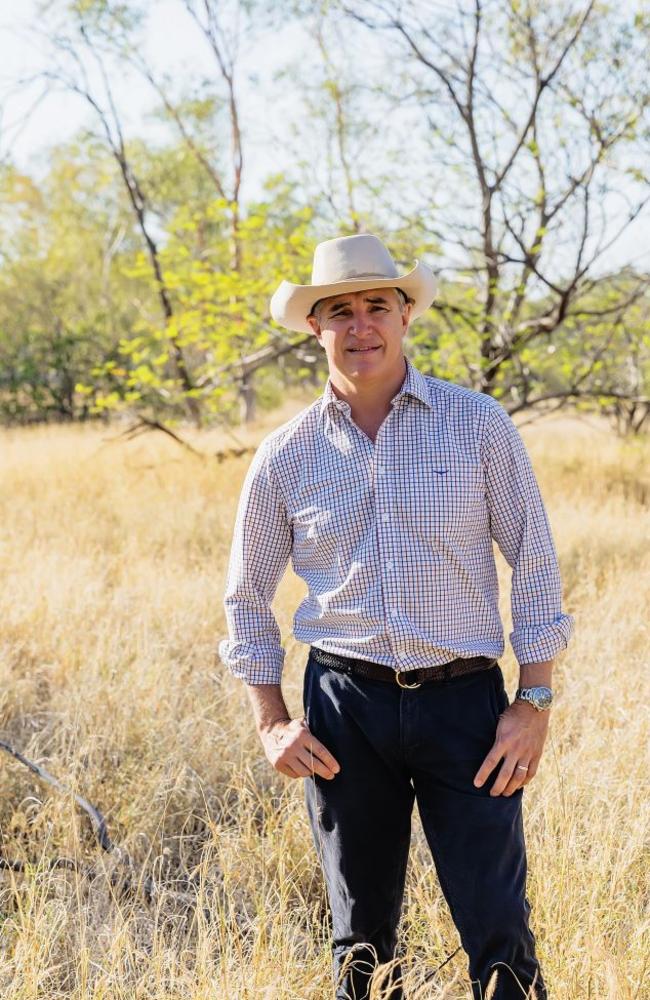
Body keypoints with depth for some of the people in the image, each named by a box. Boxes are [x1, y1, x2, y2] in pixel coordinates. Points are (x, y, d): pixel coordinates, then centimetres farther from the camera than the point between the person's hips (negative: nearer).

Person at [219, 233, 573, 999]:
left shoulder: (478, 424, -1)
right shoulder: (286, 456, 3)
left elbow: (533, 567, 1)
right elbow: (247, 597, 13)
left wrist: (535, 703, -4)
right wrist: (271, 723, 5)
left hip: (465, 699, -1)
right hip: (345, 707, 2)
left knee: (499, 935, -2)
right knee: (361, 937, 12)